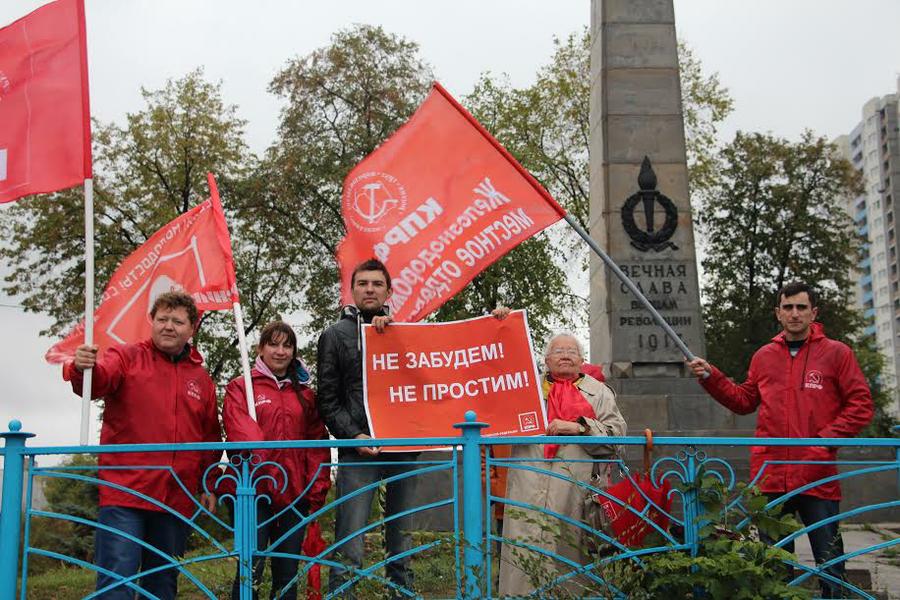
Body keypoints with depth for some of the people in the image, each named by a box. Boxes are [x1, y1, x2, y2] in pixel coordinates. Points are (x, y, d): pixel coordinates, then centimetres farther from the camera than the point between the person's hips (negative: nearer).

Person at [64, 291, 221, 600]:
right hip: (125, 493, -4)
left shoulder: (202, 377, 14)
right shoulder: (127, 357, 3)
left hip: (177, 499, 4)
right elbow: (98, 382, -18)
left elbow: (210, 438, 19)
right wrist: (83, 369, -40)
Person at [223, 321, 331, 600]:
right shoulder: (240, 388, 5)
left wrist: (317, 490, 2)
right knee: (251, 570, -7)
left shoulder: (305, 394, 17)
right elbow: (240, 433, -12)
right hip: (254, 492, -4)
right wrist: (259, 462, -29)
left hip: (295, 494, 4)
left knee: (288, 572, 9)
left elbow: (317, 443, 11)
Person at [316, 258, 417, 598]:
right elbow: (328, 400, 5)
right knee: (349, 547, -8)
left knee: (401, 543, 8)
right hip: (358, 451, -3)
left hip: (403, 448, 3)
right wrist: (353, 435, -10)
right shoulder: (336, 335, 10)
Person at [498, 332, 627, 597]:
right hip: (529, 492, 1)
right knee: (525, 555, -6)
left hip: (575, 490, -1)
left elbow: (616, 433, 6)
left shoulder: (599, 392, 15)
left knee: (570, 553, -5)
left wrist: (579, 427, -11)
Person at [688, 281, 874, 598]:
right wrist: (711, 377, 10)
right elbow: (745, 402, 19)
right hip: (770, 475, 4)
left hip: (817, 475, -3)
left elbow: (861, 405, -2)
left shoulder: (836, 353, 1)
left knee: (829, 562, 3)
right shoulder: (764, 356, 12)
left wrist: (827, 438, -12)